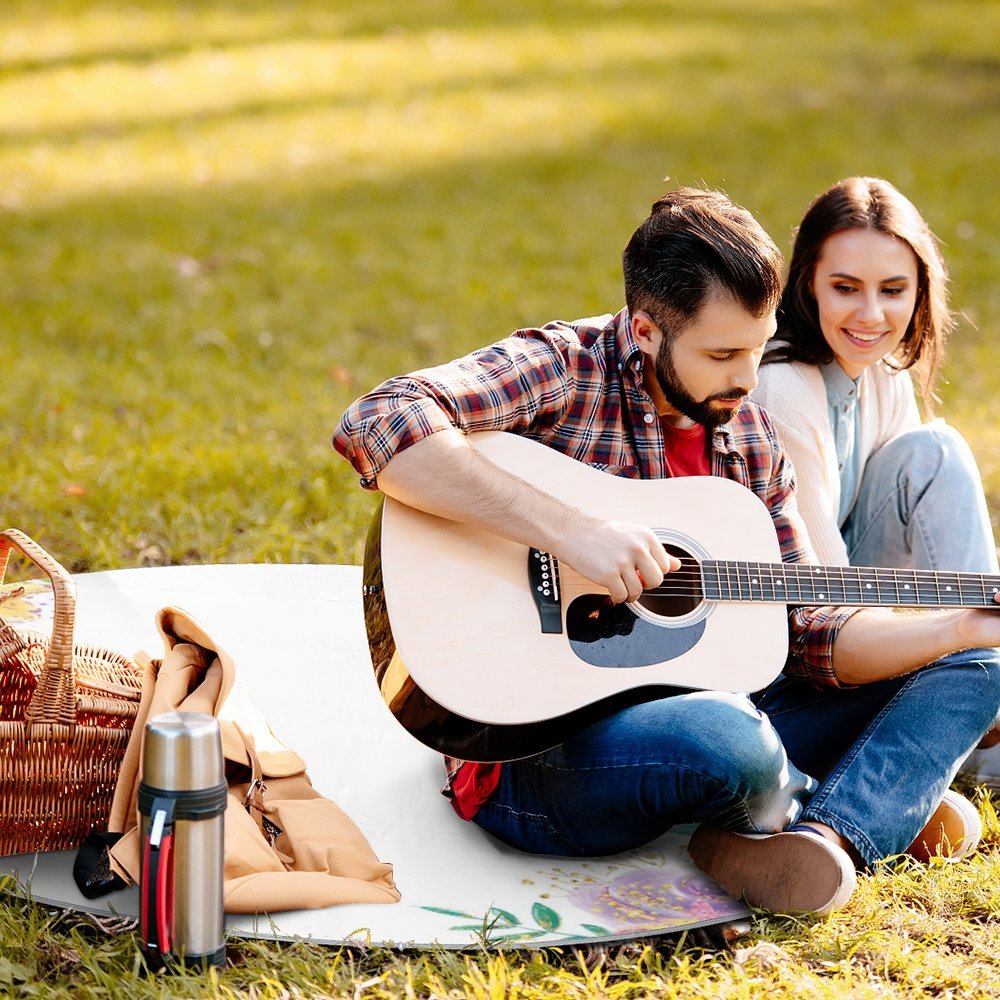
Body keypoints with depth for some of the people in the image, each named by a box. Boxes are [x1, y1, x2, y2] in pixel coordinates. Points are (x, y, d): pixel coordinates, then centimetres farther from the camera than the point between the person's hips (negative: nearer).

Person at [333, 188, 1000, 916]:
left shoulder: (749, 438, 10)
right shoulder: (561, 370, -11)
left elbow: (807, 634, 11)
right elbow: (376, 426, -29)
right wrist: (569, 530, -32)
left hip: (689, 714, 8)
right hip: (535, 752, -8)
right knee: (726, 740, -40)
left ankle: (826, 838, -23)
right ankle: (880, 806, -4)